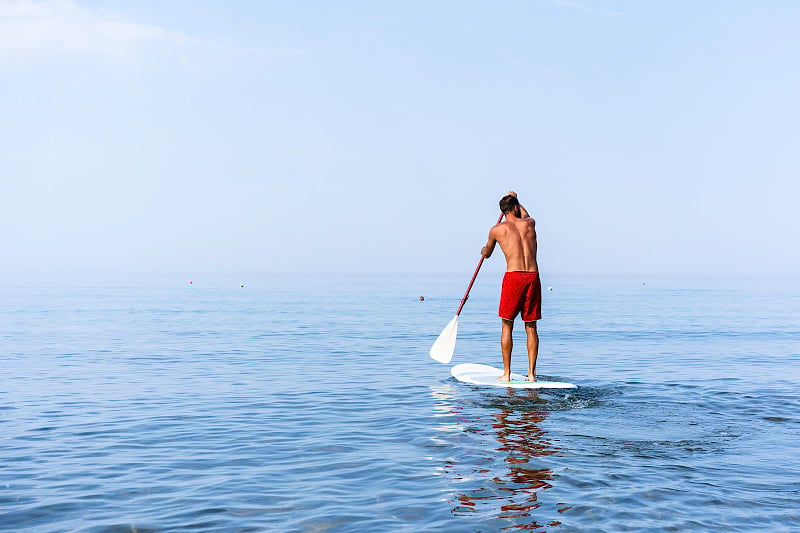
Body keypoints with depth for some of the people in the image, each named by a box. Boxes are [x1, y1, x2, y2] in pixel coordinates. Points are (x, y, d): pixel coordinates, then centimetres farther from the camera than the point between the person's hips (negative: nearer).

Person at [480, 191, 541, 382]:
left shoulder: (497, 230, 6)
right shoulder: (529, 223, 12)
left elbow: (486, 254, 24)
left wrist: (484, 250, 47)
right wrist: (516, 200, 55)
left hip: (513, 277, -2)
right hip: (533, 277, 3)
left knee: (507, 325, 7)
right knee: (531, 327, 8)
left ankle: (506, 373, 6)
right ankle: (531, 373, 7)